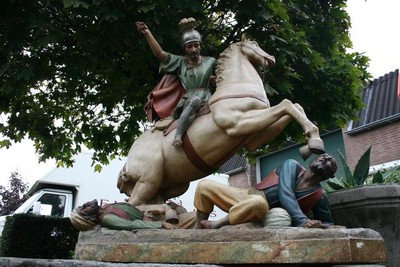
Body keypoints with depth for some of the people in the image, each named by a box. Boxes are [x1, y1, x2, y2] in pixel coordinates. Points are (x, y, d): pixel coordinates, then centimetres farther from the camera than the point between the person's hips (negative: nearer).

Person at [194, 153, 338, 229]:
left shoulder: (320, 197, 2)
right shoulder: (292, 165, 0)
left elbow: (328, 223, 10)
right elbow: (284, 193, -16)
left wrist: (317, 225, -17)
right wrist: (302, 221, -32)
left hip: (263, 217, -3)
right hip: (246, 196, 3)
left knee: (259, 203, -40)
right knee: (204, 186, -9)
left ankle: (217, 226, -19)